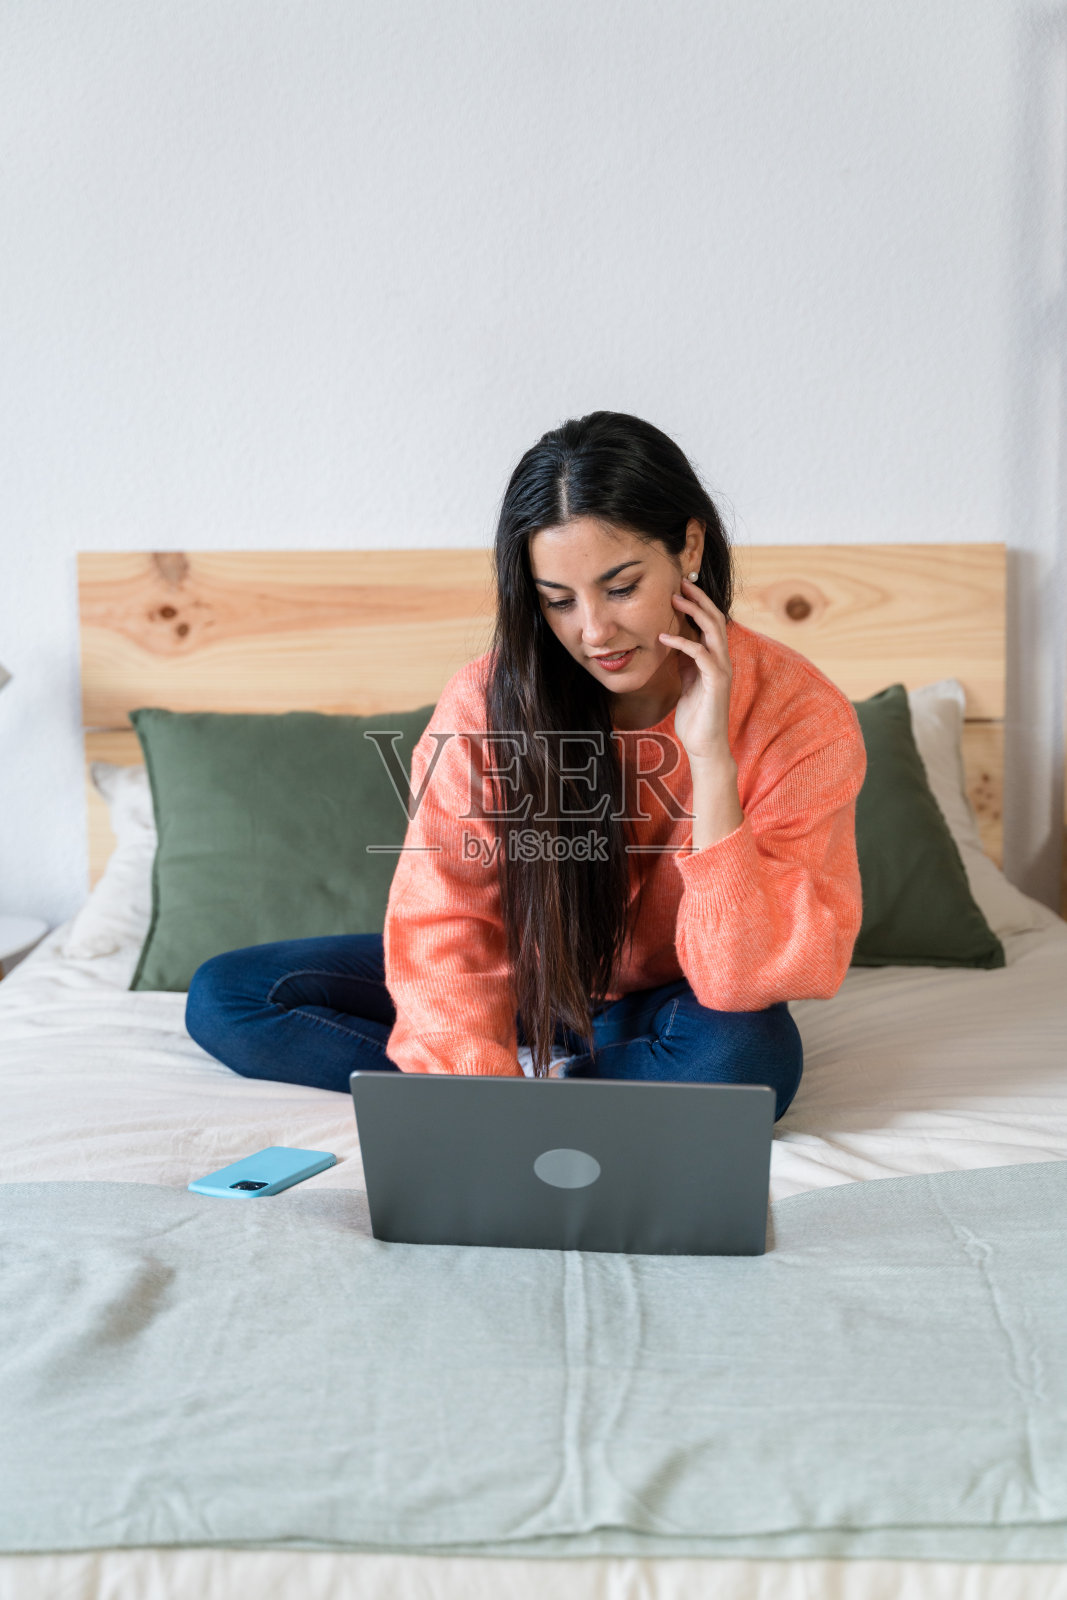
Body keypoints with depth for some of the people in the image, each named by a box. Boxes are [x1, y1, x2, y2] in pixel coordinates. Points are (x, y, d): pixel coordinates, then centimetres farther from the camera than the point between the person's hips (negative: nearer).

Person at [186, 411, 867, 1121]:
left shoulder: (802, 716, -22)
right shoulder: (489, 700, -18)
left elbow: (745, 980, -27)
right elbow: (444, 933, -21)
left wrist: (710, 757, -35)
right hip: (527, 986, 3)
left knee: (749, 1057, -40)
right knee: (225, 995, -10)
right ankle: (553, 1081, -14)